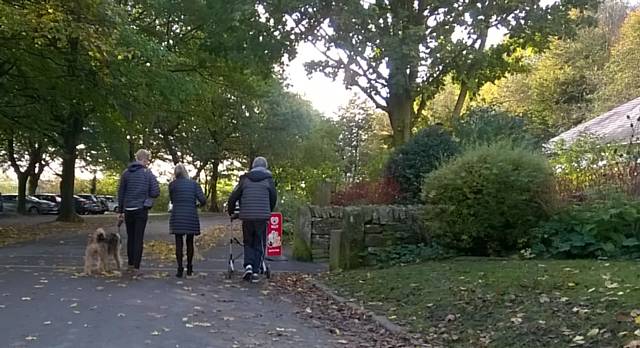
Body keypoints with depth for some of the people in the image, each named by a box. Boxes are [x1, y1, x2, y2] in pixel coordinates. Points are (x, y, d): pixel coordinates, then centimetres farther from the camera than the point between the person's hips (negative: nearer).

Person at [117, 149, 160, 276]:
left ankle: (131, 264, 23)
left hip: (128, 210, 3)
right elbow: (156, 193, -10)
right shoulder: (148, 174, -6)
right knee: (139, 238, 0)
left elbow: (120, 193, 5)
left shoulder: (126, 173, 3)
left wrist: (120, 211, 11)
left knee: (130, 237, 16)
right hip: (142, 209, -3)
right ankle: (136, 267, -3)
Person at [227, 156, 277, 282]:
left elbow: (233, 197, 6)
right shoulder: (268, 179, 5)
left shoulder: (245, 179, 7)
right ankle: (256, 272, 3)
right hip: (262, 216, -1)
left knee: (248, 242, 16)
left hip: (246, 216, 1)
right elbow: (274, 198, 9)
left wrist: (231, 211, 21)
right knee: (259, 244, 8)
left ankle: (248, 265, -3)